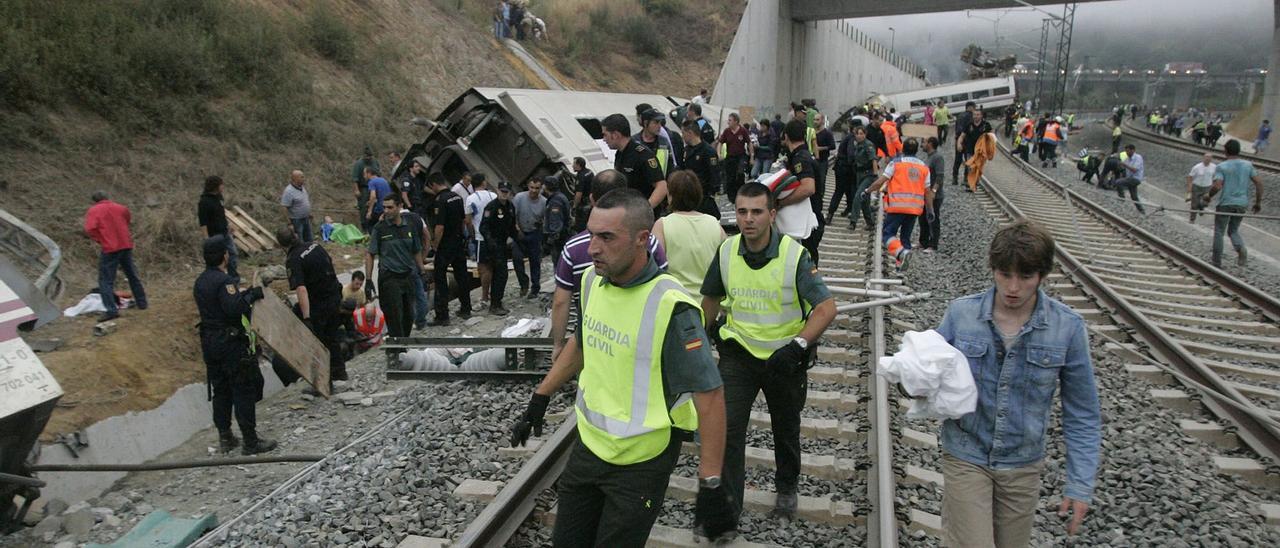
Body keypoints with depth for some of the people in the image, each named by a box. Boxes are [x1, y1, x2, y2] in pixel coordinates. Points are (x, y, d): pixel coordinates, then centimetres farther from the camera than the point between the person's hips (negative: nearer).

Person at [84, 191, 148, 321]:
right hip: (126, 246, 5)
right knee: (132, 275, 19)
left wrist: (99, 239, -4)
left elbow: (90, 228, -16)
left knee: (106, 280, -2)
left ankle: (111, 310, -12)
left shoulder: (93, 210, -3)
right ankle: (141, 302, 28)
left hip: (109, 249, -5)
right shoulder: (120, 208, 11)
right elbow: (129, 221, 20)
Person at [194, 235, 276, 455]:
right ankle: (250, 441, 3)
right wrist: (252, 295, -15)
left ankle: (225, 438, 24)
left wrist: (245, 294, 12)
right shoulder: (223, 280, -18)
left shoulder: (201, 281, 11)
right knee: (244, 391, -2)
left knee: (220, 391, 16)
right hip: (231, 343, -9)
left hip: (210, 343, 9)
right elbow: (234, 307, -28)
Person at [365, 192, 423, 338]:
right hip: (389, 278, -4)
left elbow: (417, 252, 15)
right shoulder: (379, 228, -4)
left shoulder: (410, 227, 6)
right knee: (395, 317, -6)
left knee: (408, 316, 9)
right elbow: (370, 254, -2)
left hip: (408, 276, 4)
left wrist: (422, 273, 11)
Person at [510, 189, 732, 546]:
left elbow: (710, 395, -23)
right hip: (588, 446, 7)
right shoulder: (592, 280, -3)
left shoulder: (669, 307, -25)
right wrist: (540, 399, 18)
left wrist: (710, 486, -24)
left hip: (640, 464, -7)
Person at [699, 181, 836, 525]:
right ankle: (727, 506, 3)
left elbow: (826, 307, -22)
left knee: (786, 429, 19)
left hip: (785, 357, -1)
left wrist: (797, 345, -31)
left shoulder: (794, 255, -20)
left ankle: (786, 488, 45)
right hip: (739, 352, 2)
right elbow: (711, 297, 10)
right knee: (727, 427, -10)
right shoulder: (726, 252, -8)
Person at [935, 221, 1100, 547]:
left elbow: (1082, 415, -3)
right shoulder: (961, 313, -10)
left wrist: (1080, 484, -5)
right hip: (966, 458, -1)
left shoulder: (1067, 328, -11)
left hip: (1023, 466, 1)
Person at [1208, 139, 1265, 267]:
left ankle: (1217, 263, 9)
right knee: (1233, 230, 20)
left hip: (1225, 204, -4)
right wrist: (1258, 202, 10)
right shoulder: (1248, 165, 4)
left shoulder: (1221, 167, -10)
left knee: (1219, 233, 7)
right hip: (1241, 204, 4)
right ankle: (1241, 248, -12)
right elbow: (1258, 183, 2)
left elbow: (1217, 186, -21)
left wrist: (1208, 196, -2)